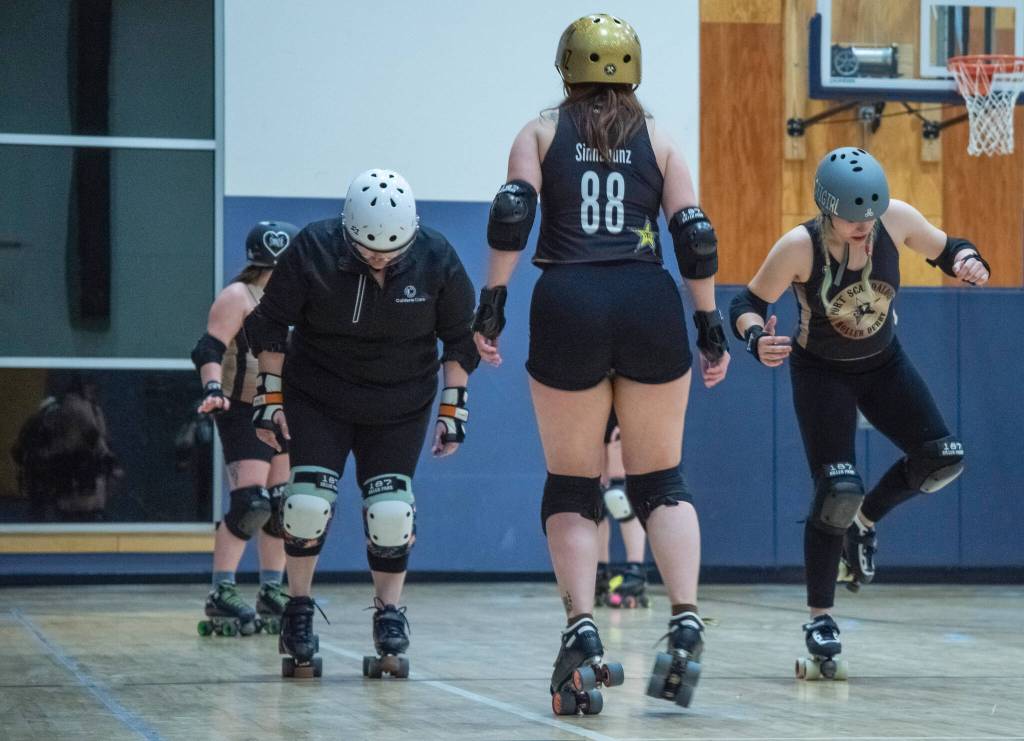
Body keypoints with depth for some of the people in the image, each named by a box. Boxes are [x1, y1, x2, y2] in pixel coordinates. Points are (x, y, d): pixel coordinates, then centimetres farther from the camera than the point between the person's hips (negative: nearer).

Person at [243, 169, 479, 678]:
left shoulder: (435, 259, -16)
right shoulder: (313, 250, -19)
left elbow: (460, 338, -2)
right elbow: (270, 325, -7)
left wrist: (452, 409, -3)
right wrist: (270, 398, -6)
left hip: (400, 407, 1)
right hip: (317, 399, -1)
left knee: (391, 512, -9)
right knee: (309, 501, -12)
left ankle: (389, 617, 11)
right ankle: (298, 612, 9)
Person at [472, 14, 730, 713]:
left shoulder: (541, 132, 12)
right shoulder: (657, 138, 14)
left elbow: (512, 213, -4)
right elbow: (695, 236, 7)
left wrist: (493, 302, -4)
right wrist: (711, 326, 11)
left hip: (568, 305, -1)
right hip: (650, 303, 1)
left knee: (571, 486, 9)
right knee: (661, 481, 11)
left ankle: (581, 628, -10)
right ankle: (686, 621, -10)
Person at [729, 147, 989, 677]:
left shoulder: (897, 219, -20)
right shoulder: (799, 247, -29)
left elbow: (942, 249, -2)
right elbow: (747, 303, -18)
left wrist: (966, 261, -26)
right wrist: (759, 340, -40)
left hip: (883, 365, 4)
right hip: (821, 373, -4)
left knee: (942, 460, -11)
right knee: (837, 491, -15)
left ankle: (864, 521, 19)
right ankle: (819, 620, -1)